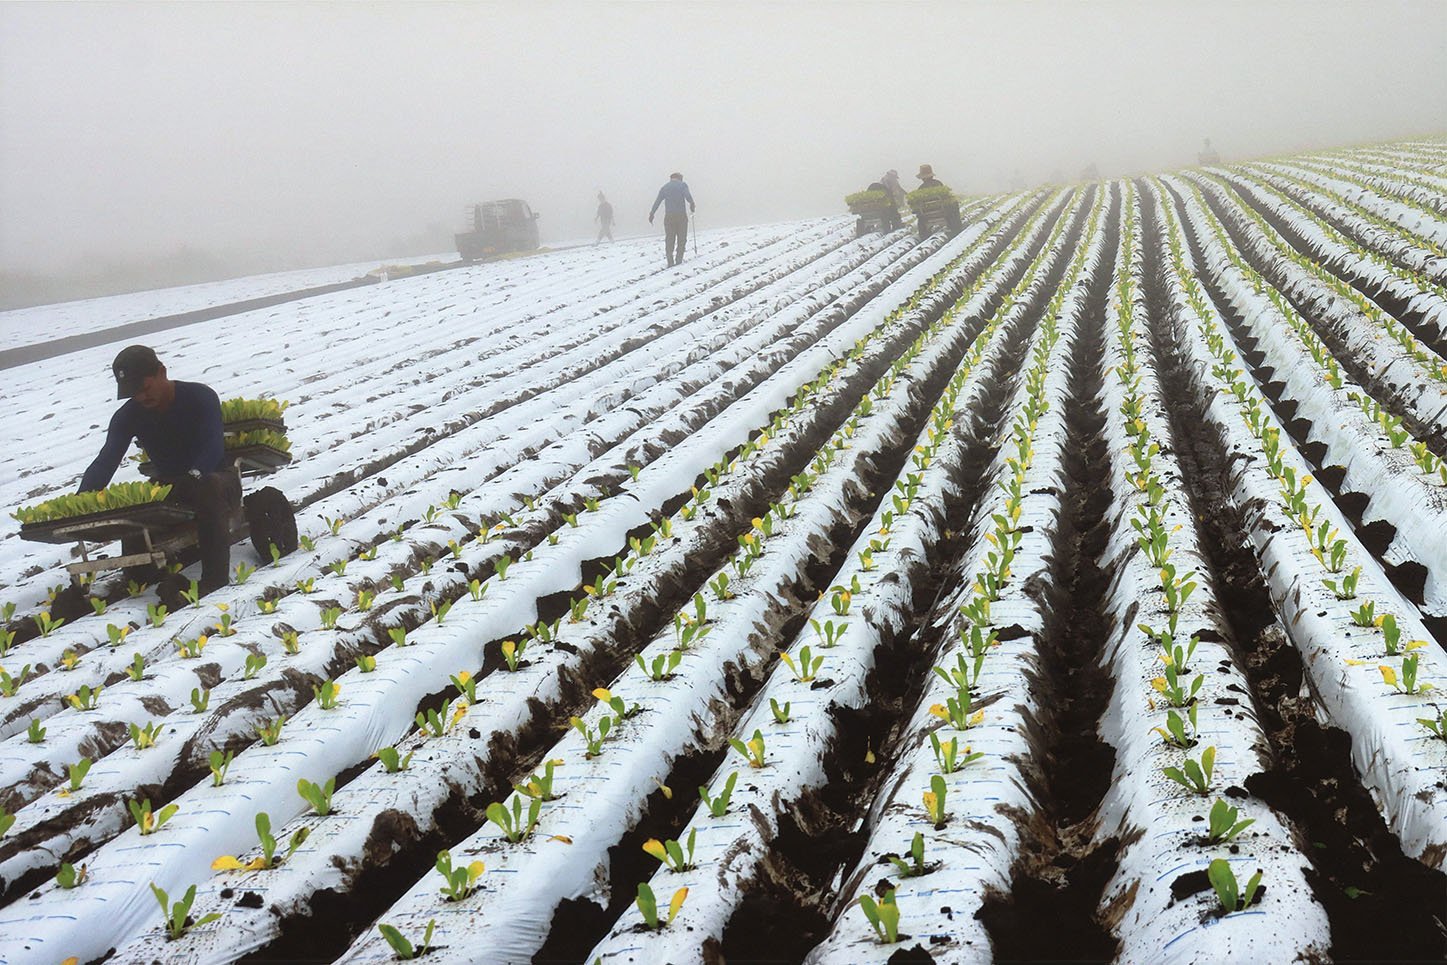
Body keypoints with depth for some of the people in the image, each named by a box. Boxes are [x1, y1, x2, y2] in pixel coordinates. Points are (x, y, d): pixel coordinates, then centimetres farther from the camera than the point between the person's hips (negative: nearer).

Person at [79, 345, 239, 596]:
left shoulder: (200, 397, -13)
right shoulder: (128, 416, 0)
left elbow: (213, 447, -26)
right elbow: (105, 462, -11)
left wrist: (194, 476, -47)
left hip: (212, 479, -4)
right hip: (169, 492, 4)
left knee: (209, 487, -42)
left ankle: (215, 578, -43)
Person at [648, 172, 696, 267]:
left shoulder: (664, 188, 13)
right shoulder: (682, 185, 4)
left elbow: (657, 202, 11)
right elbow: (688, 196, -15)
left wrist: (651, 215, 15)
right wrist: (692, 206, -5)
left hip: (669, 216, 3)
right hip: (681, 215, -3)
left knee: (669, 240, 6)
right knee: (682, 238, 7)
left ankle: (670, 262, -2)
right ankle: (679, 260, 0)